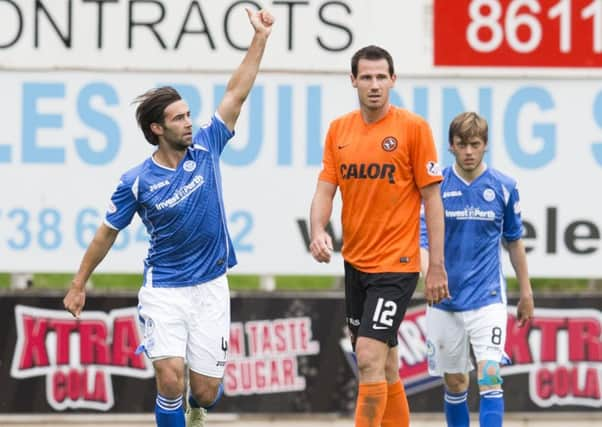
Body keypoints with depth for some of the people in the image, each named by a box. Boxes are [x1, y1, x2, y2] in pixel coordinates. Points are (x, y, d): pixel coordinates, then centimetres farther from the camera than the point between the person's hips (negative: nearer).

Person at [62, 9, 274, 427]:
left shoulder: (205, 148, -3)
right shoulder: (137, 181, -8)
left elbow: (236, 94, -4)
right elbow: (107, 233, 3)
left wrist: (260, 38, -9)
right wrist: (79, 284, 9)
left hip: (211, 287, 2)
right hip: (164, 290, -2)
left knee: (207, 389, 3)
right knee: (171, 376, -20)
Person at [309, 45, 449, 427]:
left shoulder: (413, 127, -8)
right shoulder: (339, 130, 7)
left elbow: (432, 198, -7)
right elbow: (325, 189, 6)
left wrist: (437, 266, -9)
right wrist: (318, 231, -16)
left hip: (396, 264, -6)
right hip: (355, 262, 6)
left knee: (370, 358, -16)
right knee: (384, 363, 14)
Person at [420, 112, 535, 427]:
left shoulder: (504, 187, -1)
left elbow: (514, 241, 12)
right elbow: (424, 238, -8)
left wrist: (526, 292, 16)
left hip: (488, 298, -1)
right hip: (445, 301, 1)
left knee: (489, 376, -15)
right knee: (454, 382, 10)